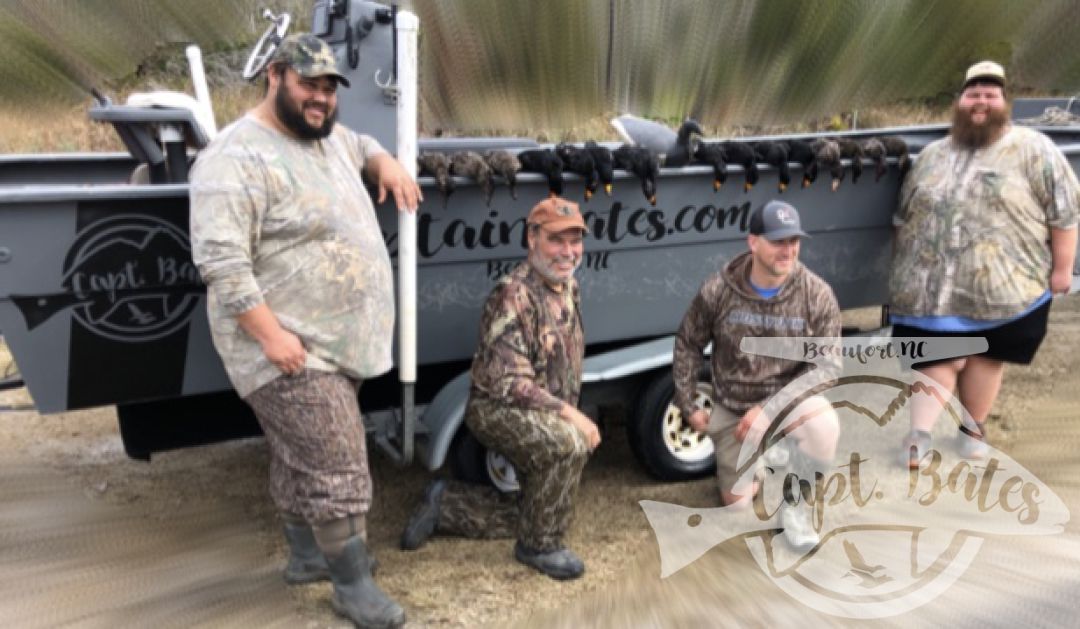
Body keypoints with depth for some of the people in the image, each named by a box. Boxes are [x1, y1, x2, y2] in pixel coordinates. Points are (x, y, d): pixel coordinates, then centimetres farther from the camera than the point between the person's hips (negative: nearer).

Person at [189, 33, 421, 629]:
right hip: (289, 351, -9)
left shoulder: (327, 135, 10)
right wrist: (270, 335, -26)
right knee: (336, 468, -6)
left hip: (338, 340, 9)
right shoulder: (237, 158, -20)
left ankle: (305, 554, 37)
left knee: (301, 457, 22)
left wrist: (387, 164, 12)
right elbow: (220, 261, -25)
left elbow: (360, 146, 35)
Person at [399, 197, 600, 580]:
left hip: (546, 416, 9)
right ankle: (539, 546, -14)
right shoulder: (513, 296, -25)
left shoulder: (568, 286, 3)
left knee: (532, 513, 13)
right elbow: (508, 383, -28)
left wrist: (571, 412, 12)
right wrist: (569, 414, -31)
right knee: (568, 443, -35)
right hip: (497, 409, -9)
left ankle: (444, 505, 27)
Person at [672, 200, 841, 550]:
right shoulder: (717, 291, -15)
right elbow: (687, 346, 0)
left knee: (823, 425, -36)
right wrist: (688, 407, 0)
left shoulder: (817, 295, -17)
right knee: (737, 502, 4)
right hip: (732, 408, 1)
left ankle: (795, 505, -8)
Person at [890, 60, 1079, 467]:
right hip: (934, 286, 2)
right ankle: (920, 435, 0)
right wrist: (904, 270, 17)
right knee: (940, 357, -1)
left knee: (985, 357, 9)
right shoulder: (932, 155, 10)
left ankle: (974, 427, 27)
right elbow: (904, 215, 17)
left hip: (1002, 286, -2)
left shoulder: (1032, 148, -4)